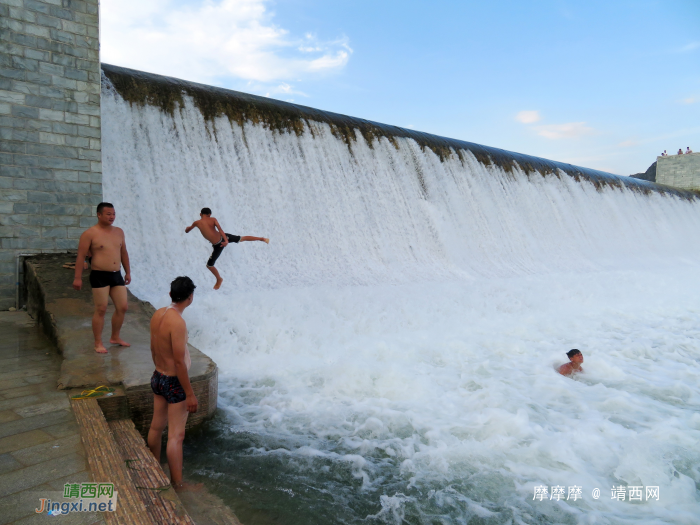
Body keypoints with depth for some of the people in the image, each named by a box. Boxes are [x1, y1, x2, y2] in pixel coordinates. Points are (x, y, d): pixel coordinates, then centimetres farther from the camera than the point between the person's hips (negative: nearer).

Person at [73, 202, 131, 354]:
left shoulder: (119, 231, 11)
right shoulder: (90, 233, -7)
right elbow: (81, 256, -8)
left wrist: (128, 272, 18)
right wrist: (78, 278, -12)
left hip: (117, 275, 6)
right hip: (100, 276, -6)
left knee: (122, 308, 8)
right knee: (101, 310, -2)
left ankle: (115, 337, 26)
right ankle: (98, 343, 10)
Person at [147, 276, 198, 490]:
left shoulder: (157, 315, -1)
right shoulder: (177, 322, -27)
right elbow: (179, 362, -25)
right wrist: (190, 394, -18)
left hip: (158, 378, 9)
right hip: (175, 383, -9)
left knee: (156, 426, 23)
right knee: (176, 435, 0)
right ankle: (177, 484, 10)